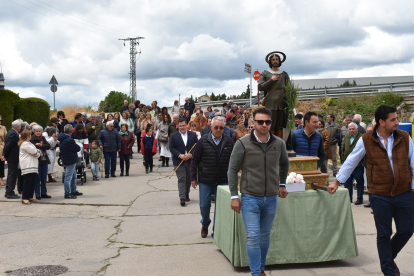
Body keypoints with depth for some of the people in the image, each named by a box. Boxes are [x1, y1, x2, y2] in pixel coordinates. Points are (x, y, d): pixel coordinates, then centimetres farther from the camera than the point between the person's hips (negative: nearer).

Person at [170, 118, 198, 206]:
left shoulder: (193, 135, 5)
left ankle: (186, 194, 33)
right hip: (179, 161, -2)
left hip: (190, 161, 2)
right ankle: (182, 198, -7)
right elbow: (171, 148, -3)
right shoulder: (174, 136, 2)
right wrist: (180, 155, -16)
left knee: (189, 179, 13)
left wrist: (191, 154, -14)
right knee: (181, 179, -7)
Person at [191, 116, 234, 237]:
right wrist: (193, 177, -2)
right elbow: (195, 160, 1)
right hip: (205, 180, 0)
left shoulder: (229, 142, 0)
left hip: (223, 181, 0)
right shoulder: (203, 141, -2)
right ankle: (205, 225, 35)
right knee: (204, 205, 7)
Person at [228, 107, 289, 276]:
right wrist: (234, 196, -7)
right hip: (250, 197, -3)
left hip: (271, 198, 4)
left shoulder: (279, 144, 1)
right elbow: (232, 170, -4)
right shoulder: (243, 144, -10)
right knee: (253, 237, -7)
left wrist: (282, 184, 18)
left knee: (265, 236, 14)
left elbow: (284, 163, 22)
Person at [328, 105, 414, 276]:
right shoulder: (366, 140, -5)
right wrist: (337, 182, 7)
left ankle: (389, 258, 34)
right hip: (380, 196, -2)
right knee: (383, 234, 5)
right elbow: (351, 162, 5)